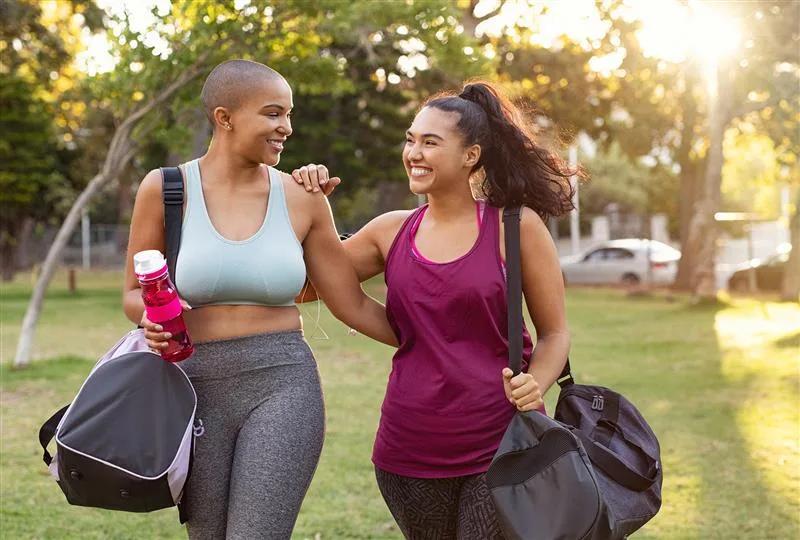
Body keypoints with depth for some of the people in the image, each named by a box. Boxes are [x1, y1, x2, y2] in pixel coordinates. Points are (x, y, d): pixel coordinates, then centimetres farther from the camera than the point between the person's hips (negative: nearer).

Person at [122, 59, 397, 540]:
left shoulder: (302, 198, 2)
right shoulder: (166, 189, -1)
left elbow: (353, 305, 8)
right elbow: (134, 295, 8)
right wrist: (152, 317, -14)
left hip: (283, 386, 0)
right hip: (197, 389, 0)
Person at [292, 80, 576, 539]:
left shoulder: (515, 227, -3)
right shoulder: (391, 233, 7)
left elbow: (554, 333, 2)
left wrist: (534, 385, -17)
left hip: (501, 445, -3)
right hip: (410, 451, 4)